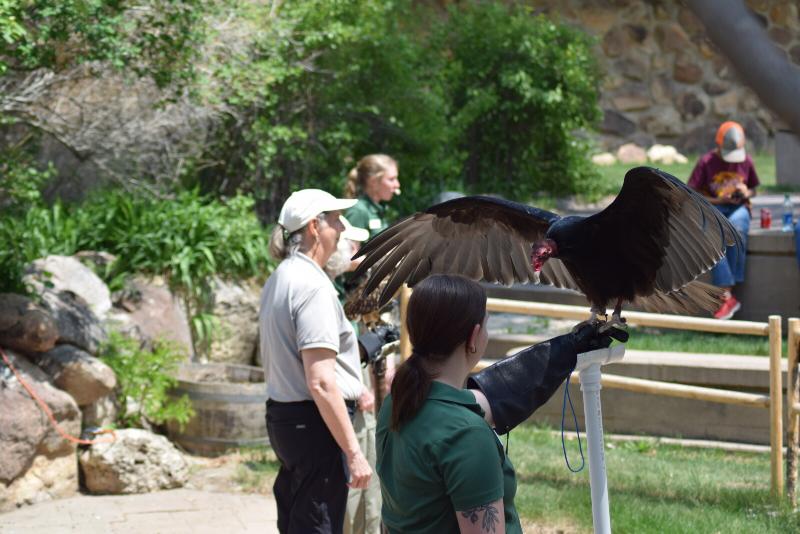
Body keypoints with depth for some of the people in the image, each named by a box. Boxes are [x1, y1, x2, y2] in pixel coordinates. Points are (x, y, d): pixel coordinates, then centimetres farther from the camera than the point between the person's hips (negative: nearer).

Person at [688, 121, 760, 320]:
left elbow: (753, 190, 18)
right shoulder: (706, 162, -2)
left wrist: (746, 193, -7)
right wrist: (719, 200, -14)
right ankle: (727, 296, -38)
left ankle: (727, 295, -31)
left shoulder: (746, 161, 5)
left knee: (736, 229, -38)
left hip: (738, 208, 1)